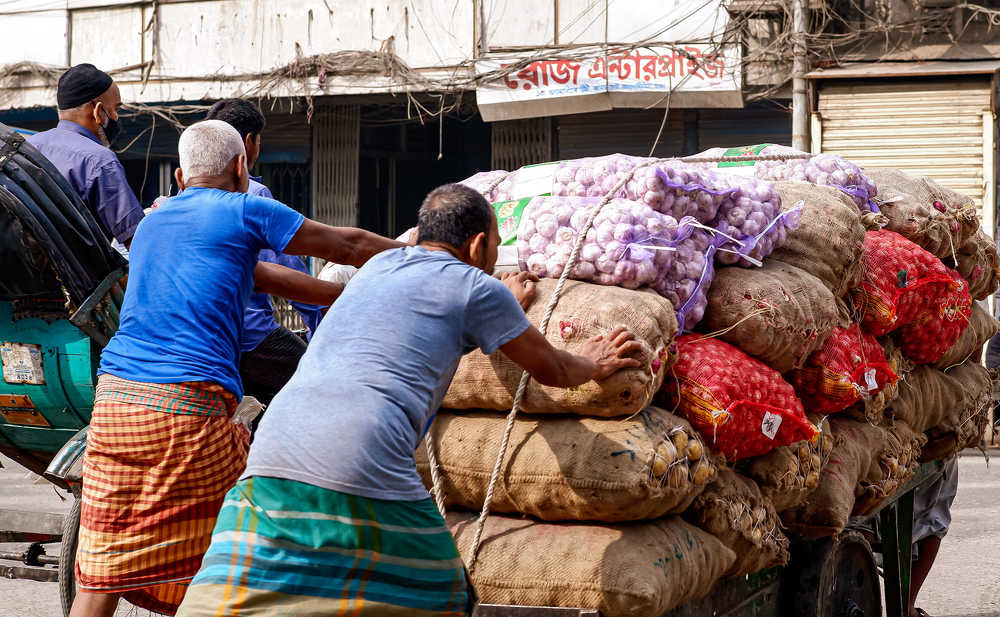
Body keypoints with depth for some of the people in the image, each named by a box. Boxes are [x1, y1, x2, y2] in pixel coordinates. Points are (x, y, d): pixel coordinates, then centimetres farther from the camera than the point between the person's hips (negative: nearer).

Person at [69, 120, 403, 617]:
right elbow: (347, 246, 13)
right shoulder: (244, 211, 5)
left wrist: (348, 296, 37)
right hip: (189, 408, -6)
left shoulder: (152, 223, 25)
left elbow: (259, 277, 31)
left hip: (113, 400, 6)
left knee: (101, 576, 7)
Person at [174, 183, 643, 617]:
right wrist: (593, 364, 47)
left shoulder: (377, 267, 28)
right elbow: (552, 370, 25)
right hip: (365, 471, -5)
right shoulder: (474, 286, 11)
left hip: (271, 453, 6)